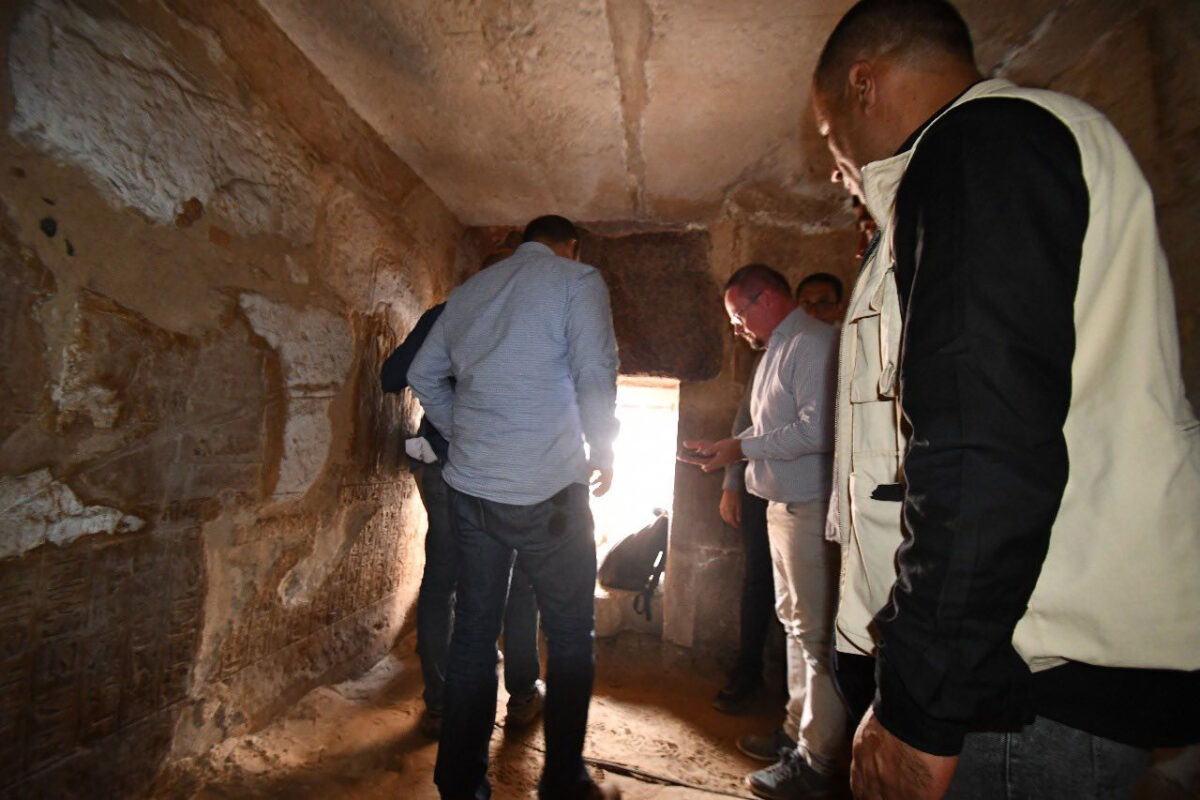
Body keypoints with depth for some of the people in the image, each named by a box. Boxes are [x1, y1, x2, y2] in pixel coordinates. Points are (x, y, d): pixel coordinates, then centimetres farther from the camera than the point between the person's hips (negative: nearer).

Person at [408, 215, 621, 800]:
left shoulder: (469, 290, 16)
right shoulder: (578, 281, -1)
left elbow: (423, 374, 18)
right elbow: (594, 373, -13)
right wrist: (603, 452, 0)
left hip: (469, 485, 6)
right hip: (547, 489, -5)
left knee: (473, 631, 14)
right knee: (570, 637, 10)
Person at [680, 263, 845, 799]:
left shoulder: (812, 344, -14)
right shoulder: (775, 350, 19)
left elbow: (817, 431, -23)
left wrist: (742, 448, -18)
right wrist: (721, 449, 8)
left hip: (809, 508, -10)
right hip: (783, 504, 10)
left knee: (815, 632, -2)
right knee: (794, 620, 18)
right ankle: (799, 731, 32)